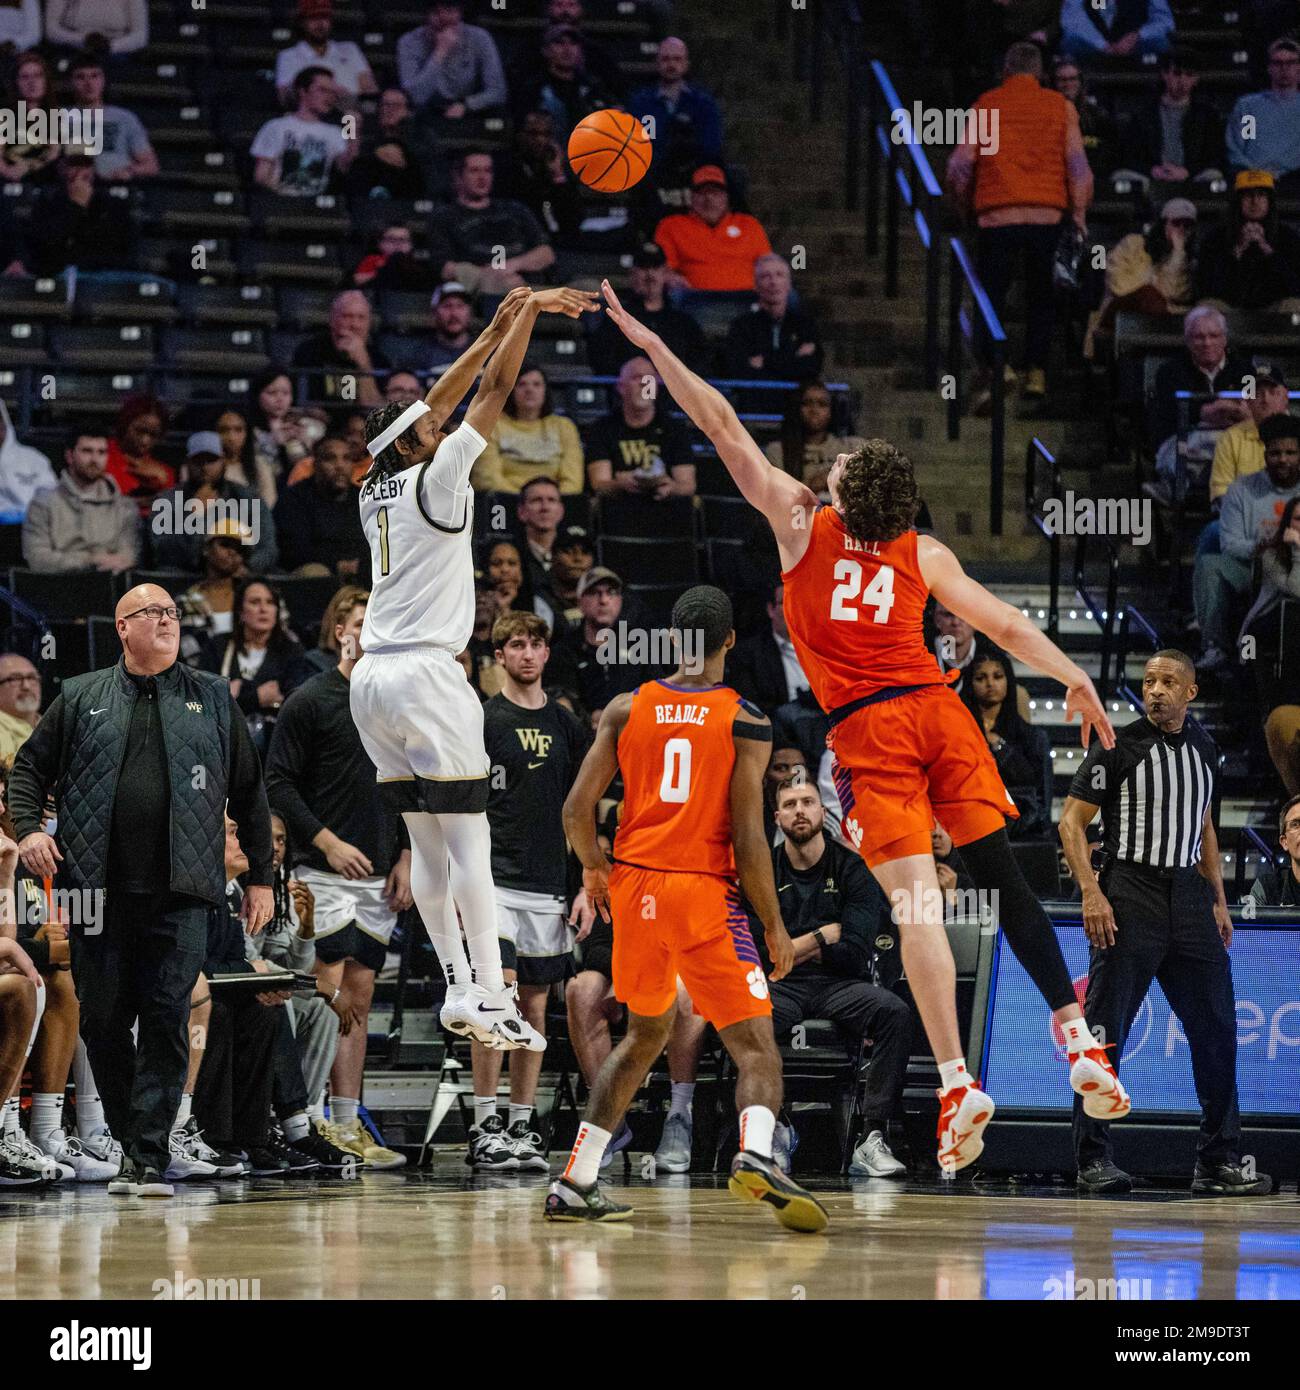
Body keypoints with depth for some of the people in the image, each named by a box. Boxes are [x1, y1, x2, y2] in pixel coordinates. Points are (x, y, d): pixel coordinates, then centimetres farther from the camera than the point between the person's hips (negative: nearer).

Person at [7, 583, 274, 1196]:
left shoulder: (212, 698, 12)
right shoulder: (80, 698, 12)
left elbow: (249, 791, 14)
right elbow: (30, 766, 15)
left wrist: (260, 878, 11)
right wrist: (28, 828, -3)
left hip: (180, 893, -1)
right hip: (100, 891, 1)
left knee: (166, 1025, -8)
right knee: (102, 1023, 3)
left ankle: (147, 1160, -8)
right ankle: (130, 1140, 19)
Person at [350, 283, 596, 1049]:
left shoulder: (377, 488, 12)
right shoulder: (434, 479, -8)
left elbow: (442, 398, 20)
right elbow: (494, 393, -4)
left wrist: (500, 324, 24)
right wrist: (529, 311, 5)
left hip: (373, 678, 8)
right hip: (427, 674, -8)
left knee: (427, 842, 10)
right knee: (470, 839, -8)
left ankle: (459, 986, 9)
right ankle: (492, 997, -12)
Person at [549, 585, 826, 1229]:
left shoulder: (626, 709, 5)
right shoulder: (745, 722, -4)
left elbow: (577, 808, 1)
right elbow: (747, 839, -9)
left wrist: (594, 868, 21)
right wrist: (774, 926, 1)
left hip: (633, 886, 4)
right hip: (704, 890, -4)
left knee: (647, 1031, 24)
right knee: (757, 1048, -3)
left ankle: (573, 1185, 21)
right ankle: (756, 1153, -35)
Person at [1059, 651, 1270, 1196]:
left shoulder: (1202, 747, 13)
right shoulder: (1119, 746, -4)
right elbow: (1072, 821, -5)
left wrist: (1218, 899, 18)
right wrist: (1091, 893, -15)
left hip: (1187, 895, 5)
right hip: (1128, 895, -5)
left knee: (1216, 1028, 2)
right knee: (1106, 1031, -5)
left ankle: (1219, 1161, 8)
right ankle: (1093, 1160, 1)